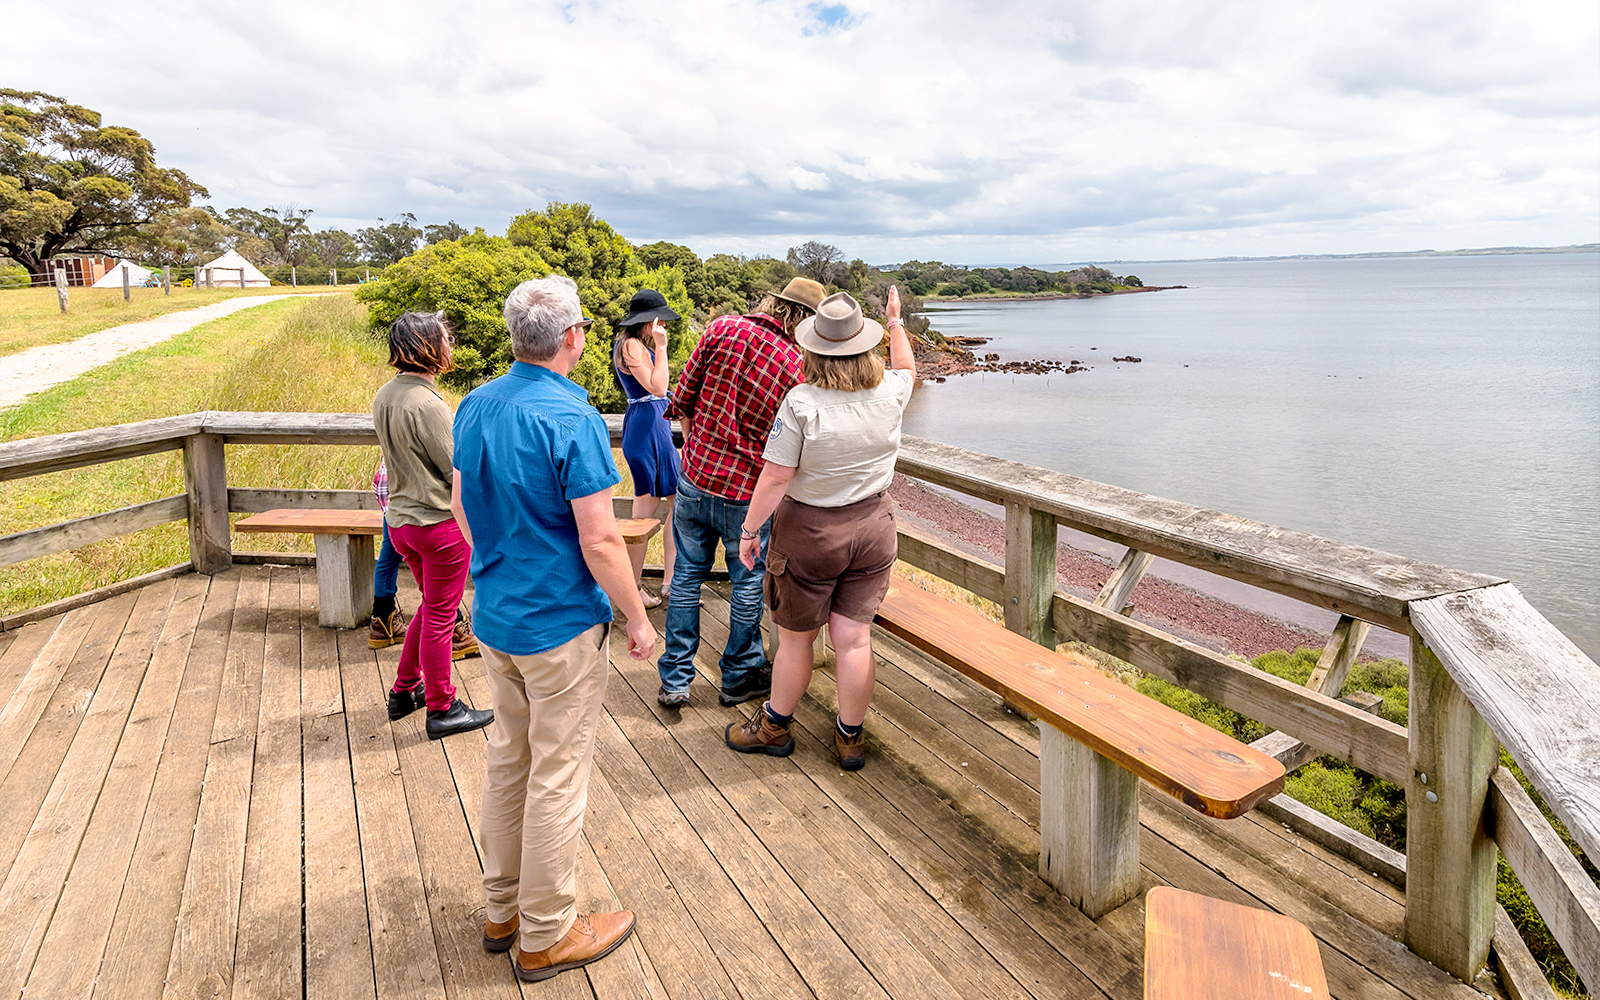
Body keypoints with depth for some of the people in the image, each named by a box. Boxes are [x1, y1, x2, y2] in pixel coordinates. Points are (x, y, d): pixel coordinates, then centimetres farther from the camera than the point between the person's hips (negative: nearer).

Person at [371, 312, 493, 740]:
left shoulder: (384, 396, 4)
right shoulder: (428, 403, -23)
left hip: (401, 518, 8)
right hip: (440, 523, -8)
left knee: (432, 605, 24)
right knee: (440, 616, 5)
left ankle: (404, 690, 35)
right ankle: (442, 709, 19)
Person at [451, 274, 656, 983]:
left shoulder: (474, 406, 2)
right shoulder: (572, 419, -21)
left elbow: (461, 506, 13)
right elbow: (599, 540, -22)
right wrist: (639, 620, -11)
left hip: (493, 617, 8)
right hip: (562, 625, -8)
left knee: (507, 760, 20)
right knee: (557, 778, 6)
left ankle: (503, 910, 36)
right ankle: (547, 936, 23)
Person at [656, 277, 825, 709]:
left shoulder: (723, 328, -5)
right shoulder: (799, 370, -11)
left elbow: (684, 397, 0)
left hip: (695, 478, 3)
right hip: (747, 494, -3)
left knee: (687, 577, 15)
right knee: (748, 584, 16)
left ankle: (674, 681, 24)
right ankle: (739, 677, 32)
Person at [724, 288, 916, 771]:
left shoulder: (802, 401, -20)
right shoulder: (889, 394, -7)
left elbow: (775, 478, -18)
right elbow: (906, 369, 20)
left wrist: (749, 530, -6)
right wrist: (896, 324, 33)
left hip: (809, 531, -4)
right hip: (873, 527, 4)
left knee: (795, 637, 12)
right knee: (854, 637, 11)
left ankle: (774, 726, 32)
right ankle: (851, 737, 24)